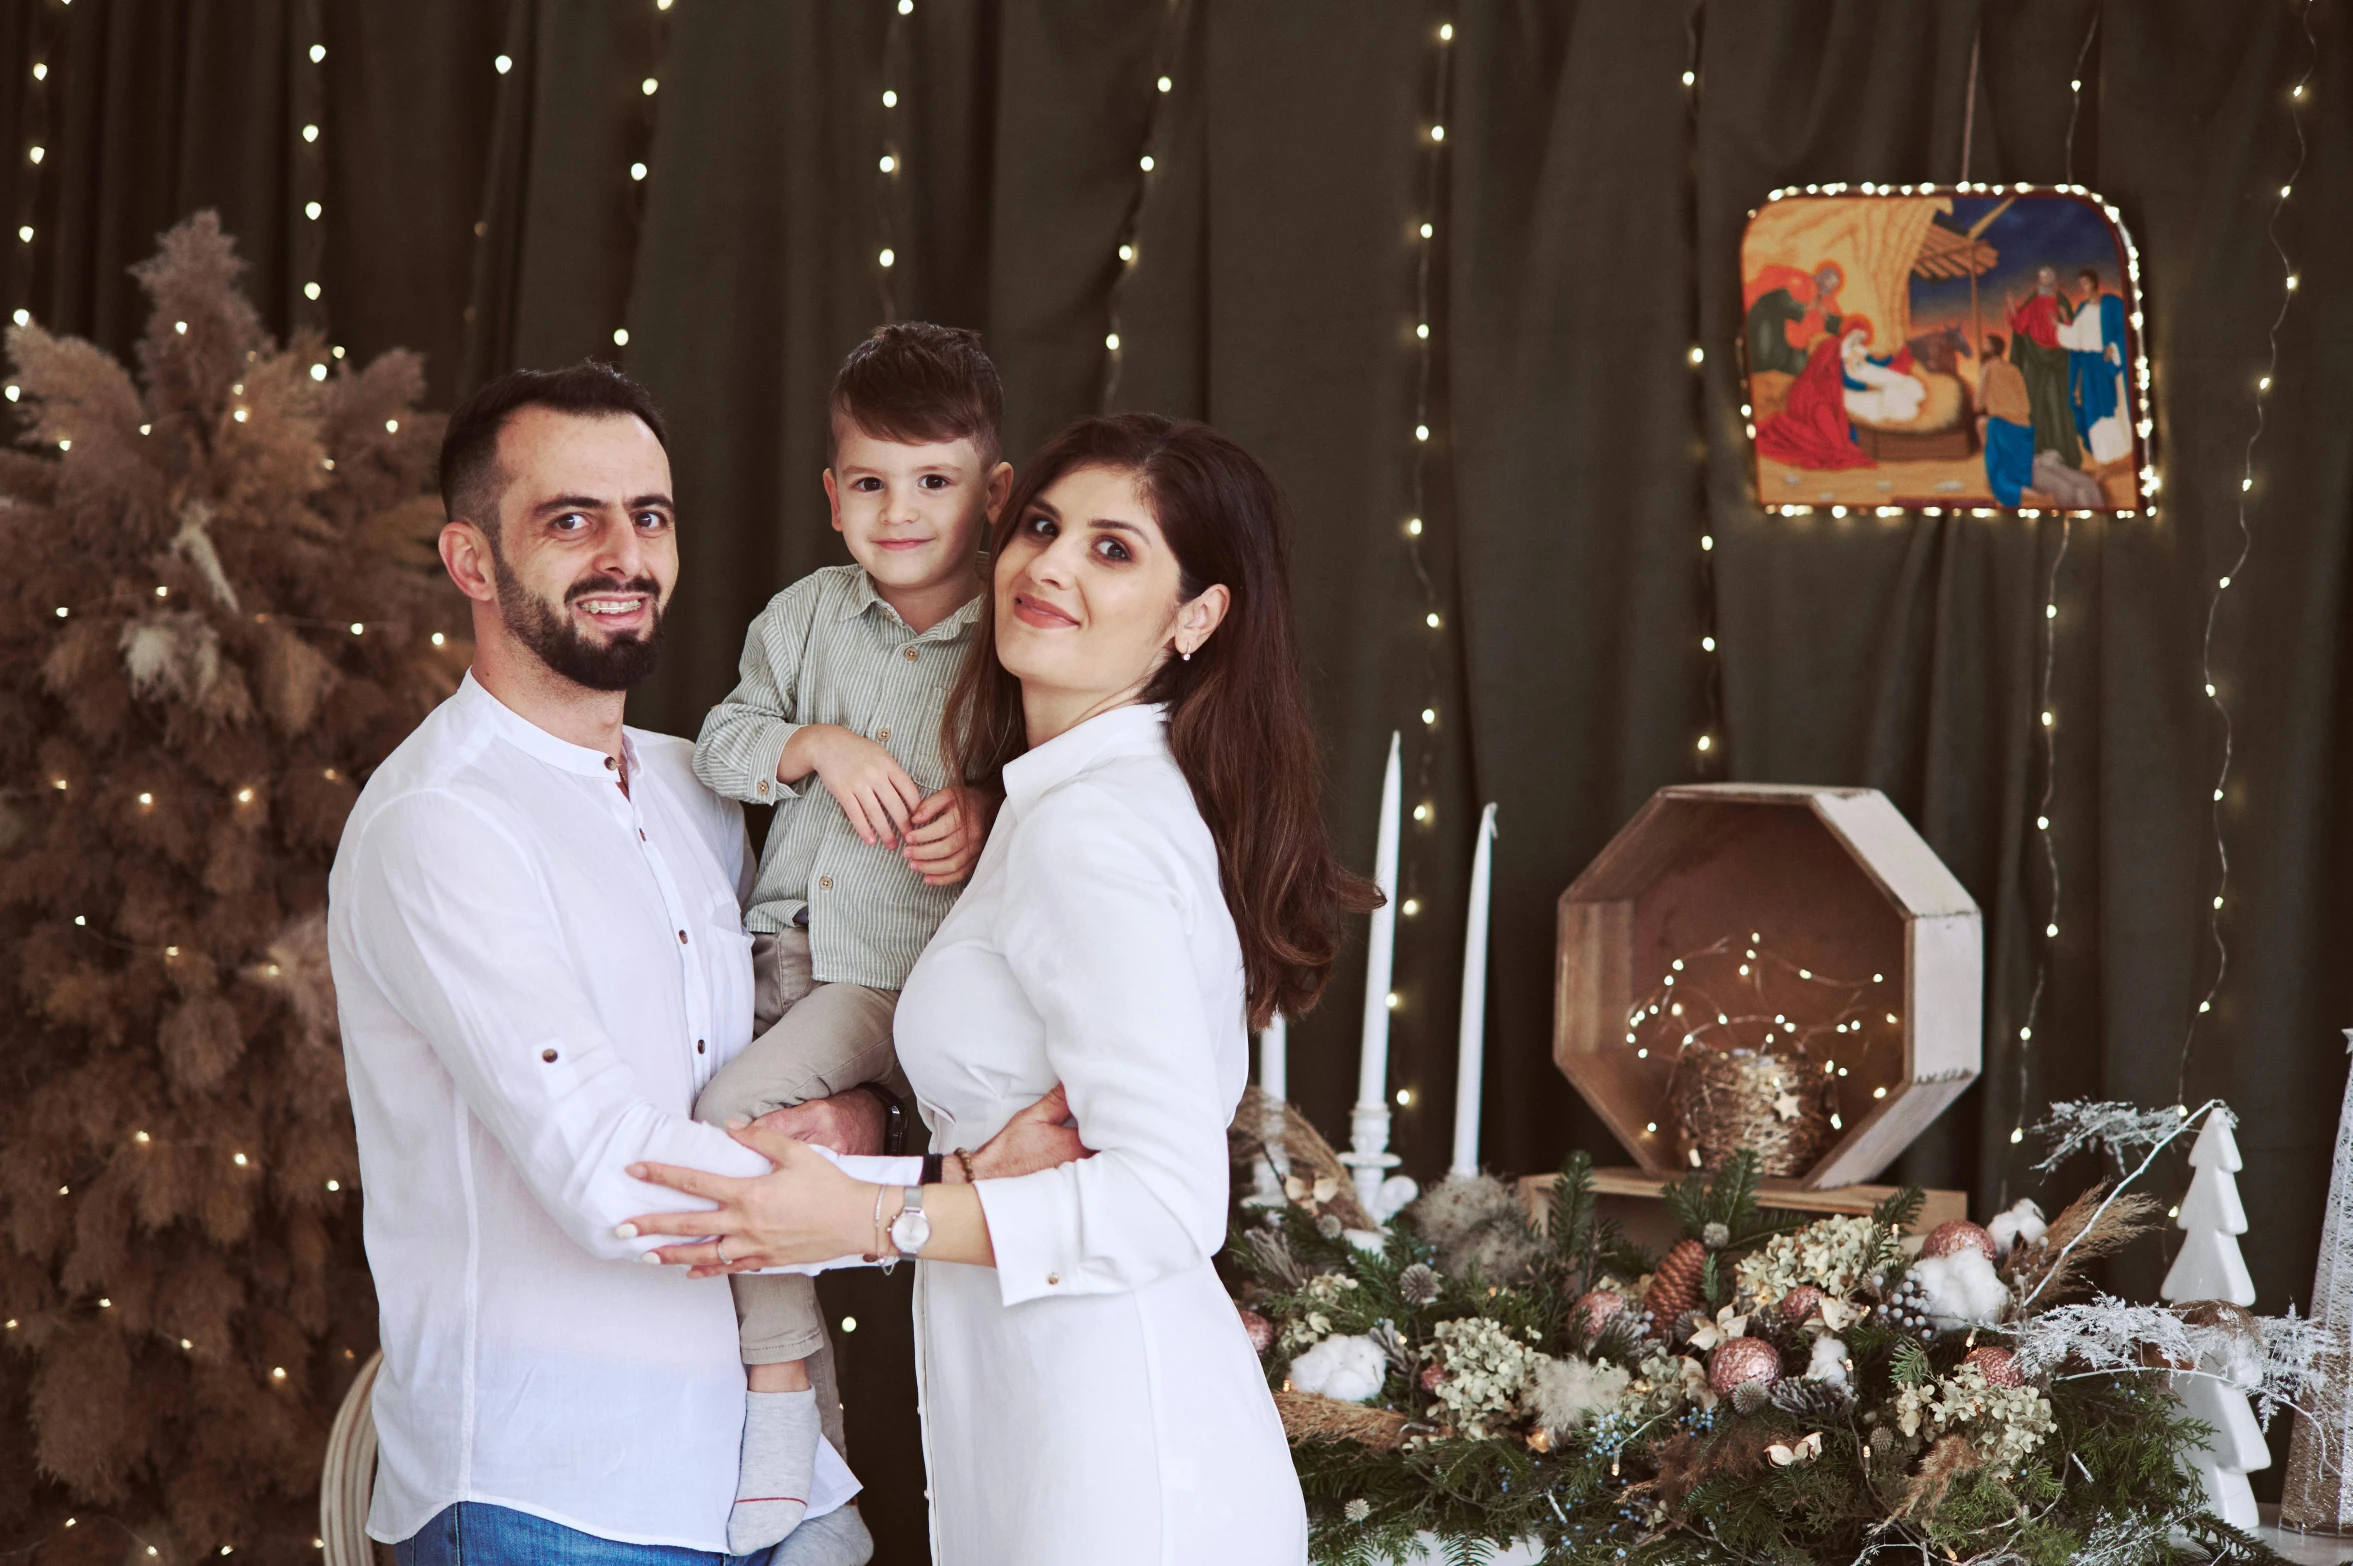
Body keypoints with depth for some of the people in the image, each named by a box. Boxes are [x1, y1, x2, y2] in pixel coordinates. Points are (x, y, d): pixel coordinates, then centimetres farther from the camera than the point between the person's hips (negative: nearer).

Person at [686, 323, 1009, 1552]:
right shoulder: (805, 614, 8)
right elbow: (721, 742, 6)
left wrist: (985, 821, -21)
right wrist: (820, 744, -12)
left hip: (910, 960, -6)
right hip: (789, 940, 6)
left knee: (738, 1108, -22)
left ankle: (781, 1388, -10)